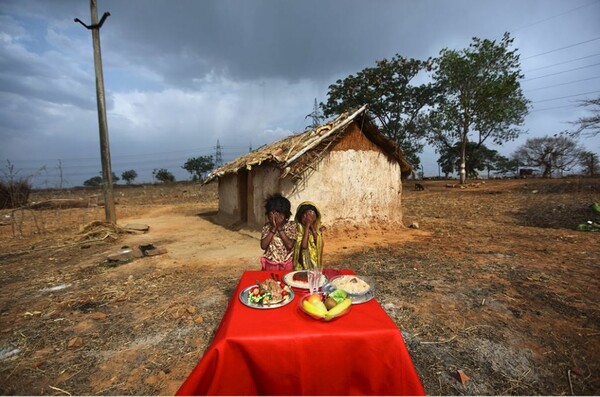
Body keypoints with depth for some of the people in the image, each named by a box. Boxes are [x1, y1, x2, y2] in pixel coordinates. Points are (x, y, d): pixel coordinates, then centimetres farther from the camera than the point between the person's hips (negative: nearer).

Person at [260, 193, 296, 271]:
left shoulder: (291, 225, -7)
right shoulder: (267, 225, -2)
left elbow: (290, 245, -20)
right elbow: (263, 246, -13)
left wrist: (279, 227, -19)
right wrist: (273, 228, -18)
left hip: (285, 265, -1)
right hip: (269, 264, 1)